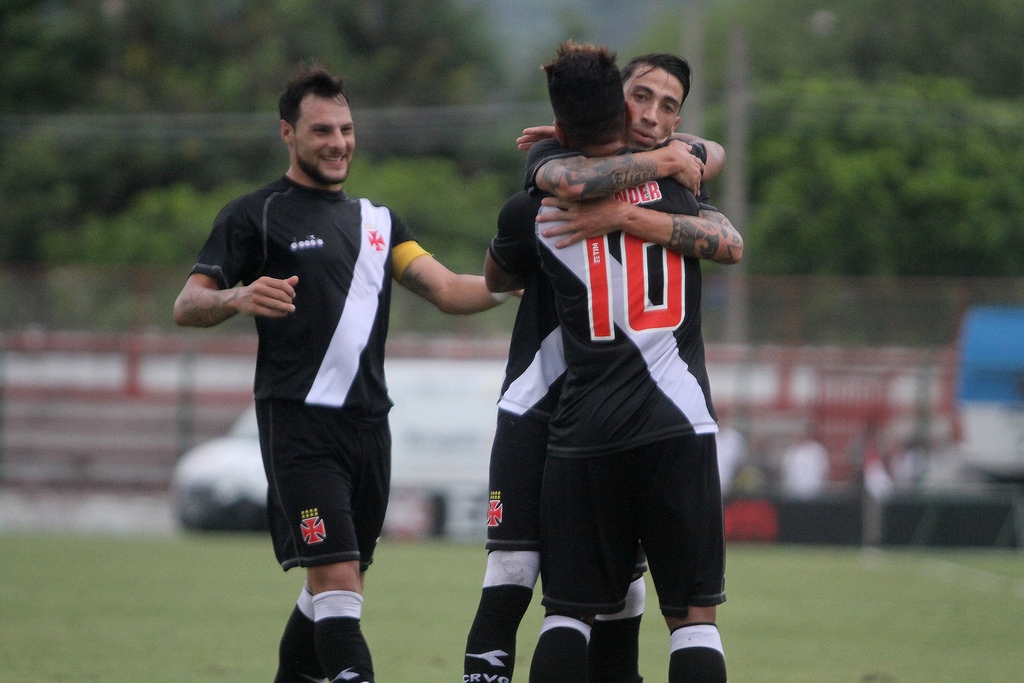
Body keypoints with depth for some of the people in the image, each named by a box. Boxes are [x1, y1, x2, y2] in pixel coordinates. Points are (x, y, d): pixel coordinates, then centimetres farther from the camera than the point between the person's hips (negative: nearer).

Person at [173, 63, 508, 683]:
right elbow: (187, 306, -4)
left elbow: (447, 291, 10)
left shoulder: (378, 221, 20)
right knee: (336, 576, -17)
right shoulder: (256, 216, 2)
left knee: (335, 589, 10)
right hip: (299, 426, -6)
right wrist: (238, 297, -26)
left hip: (369, 422, 6)